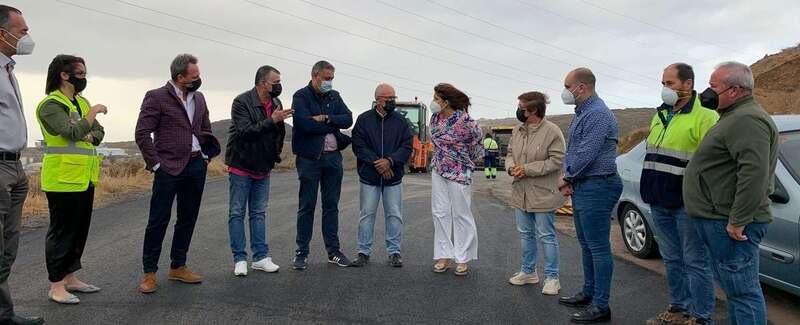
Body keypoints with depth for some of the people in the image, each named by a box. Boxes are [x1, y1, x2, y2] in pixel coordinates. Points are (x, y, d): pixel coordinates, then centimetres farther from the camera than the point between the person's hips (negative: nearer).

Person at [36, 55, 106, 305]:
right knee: (62, 231, -2)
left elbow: (98, 131, 14)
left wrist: (90, 136, -8)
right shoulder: (51, 104, -11)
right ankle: (56, 286, 8)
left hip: (84, 178, 8)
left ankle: (70, 278, 26)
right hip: (63, 178, -8)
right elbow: (73, 131, -24)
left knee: (79, 230, 14)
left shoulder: (82, 102, 15)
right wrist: (94, 112, -13)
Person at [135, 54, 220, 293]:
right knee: (158, 220, -1)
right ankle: (149, 273, 10)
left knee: (188, 219, 12)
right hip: (169, 167, -6)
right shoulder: (156, 97, -6)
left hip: (197, 166, 6)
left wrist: (206, 156, 10)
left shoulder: (199, 98, 12)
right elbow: (142, 133, -9)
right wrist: (155, 163, -11)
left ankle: (178, 267, 24)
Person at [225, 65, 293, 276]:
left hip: (263, 168, 6)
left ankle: (260, 257, 16)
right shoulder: (242, 102, -15)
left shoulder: (276, 103, 4)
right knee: (237, 213, 2)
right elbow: (245, 131, -26)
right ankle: (240, 259, 9)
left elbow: (279, 133, 17)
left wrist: (275, 156, 10)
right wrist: (271, 120, -30)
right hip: (241, 166, -6)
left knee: (259, 213, 10)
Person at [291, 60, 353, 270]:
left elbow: (348, 119, -1)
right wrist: (334, 125, -9)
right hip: (309, 158, -5)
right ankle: (301, 253, 11)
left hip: (333, 157, 5)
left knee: (331, 205, 11)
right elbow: (305, 124, -20)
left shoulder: (334, 96, 12)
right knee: (307, 206, 2)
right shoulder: (301, 96, -4)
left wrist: (325, 118, -15)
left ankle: (333, 251, 20)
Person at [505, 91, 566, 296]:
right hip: (520, 193, 7)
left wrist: (528, 169, -20)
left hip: (543, 194, -7)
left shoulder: (552, 131, -14)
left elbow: (556, 160, -17)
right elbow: (510, 153, 15)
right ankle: (528, 271, 31)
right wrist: (511, 167, -8)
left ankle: (552, 277, 15)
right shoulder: (517, 131, 8)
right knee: (525, 234, 16)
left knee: (546, 236, 2)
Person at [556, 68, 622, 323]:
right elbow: (571, 149, 19)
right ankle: (589, 293, 31)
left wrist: (567, 177, -8)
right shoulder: (581, 113, 16)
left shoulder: (598, 114, -17)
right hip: (581, 186, 10)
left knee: (598, 247, -4)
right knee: (586, 244, 18)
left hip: (596, 187, -10)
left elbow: (586, 154, -22)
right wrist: (568, 178, 5)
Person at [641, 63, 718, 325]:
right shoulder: (661, 115, 15)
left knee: (695, 262, 2)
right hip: (659, 203, 8)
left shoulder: (705, 116, -10)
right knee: (672, 259, 16)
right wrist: (651, 191, 22)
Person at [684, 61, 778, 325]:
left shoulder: (747, 120, -17)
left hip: (729, 224, -11)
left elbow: (754, 173, -27)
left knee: (742, 290, -4)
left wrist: (738, 221, -25)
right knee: (734, 287, 19)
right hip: (718, 218, 11)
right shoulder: (735, 117, 19)